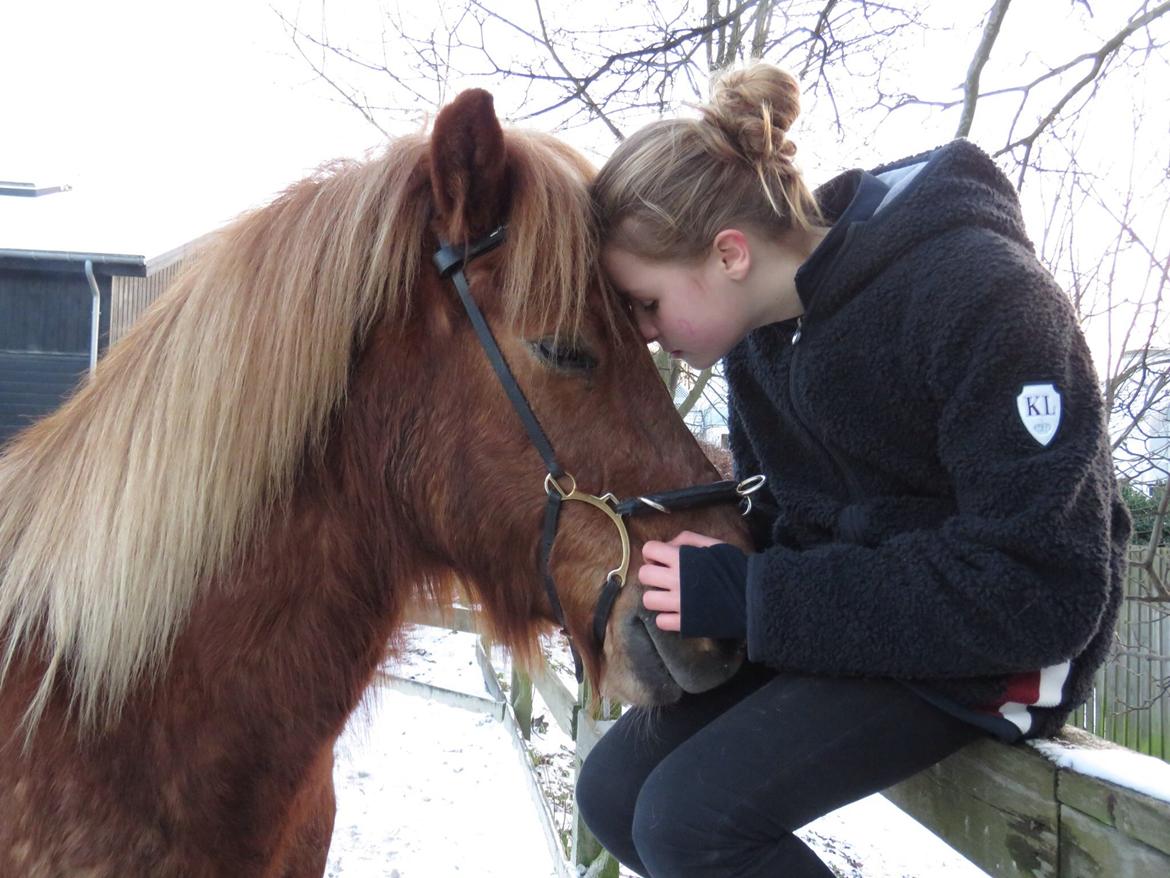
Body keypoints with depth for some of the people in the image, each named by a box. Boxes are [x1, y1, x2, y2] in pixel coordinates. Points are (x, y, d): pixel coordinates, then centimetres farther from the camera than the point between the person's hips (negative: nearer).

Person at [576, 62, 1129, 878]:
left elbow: (1043, 591, -27)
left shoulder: (983, 294, -24)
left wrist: (752, 598, -27)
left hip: (995, 654, -8)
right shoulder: (760, 327, 1)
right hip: (838, 615, 8)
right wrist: (700, 574, -9)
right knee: (613, 788, 2)